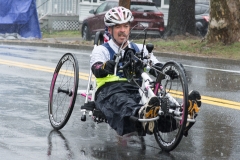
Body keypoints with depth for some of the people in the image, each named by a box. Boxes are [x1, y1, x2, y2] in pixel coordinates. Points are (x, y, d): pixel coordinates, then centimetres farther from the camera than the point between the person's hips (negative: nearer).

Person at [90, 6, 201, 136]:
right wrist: (106, 66, -35)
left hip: (136, 90, 3)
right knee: (120, 101, -41)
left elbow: (157, 66, 11)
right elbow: (97, 69, -8)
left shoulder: (139, 49, 27)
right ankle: (141, 113, -74)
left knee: (156, 96, -33)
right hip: (109, 90, -3)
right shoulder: (101, 50, 15)